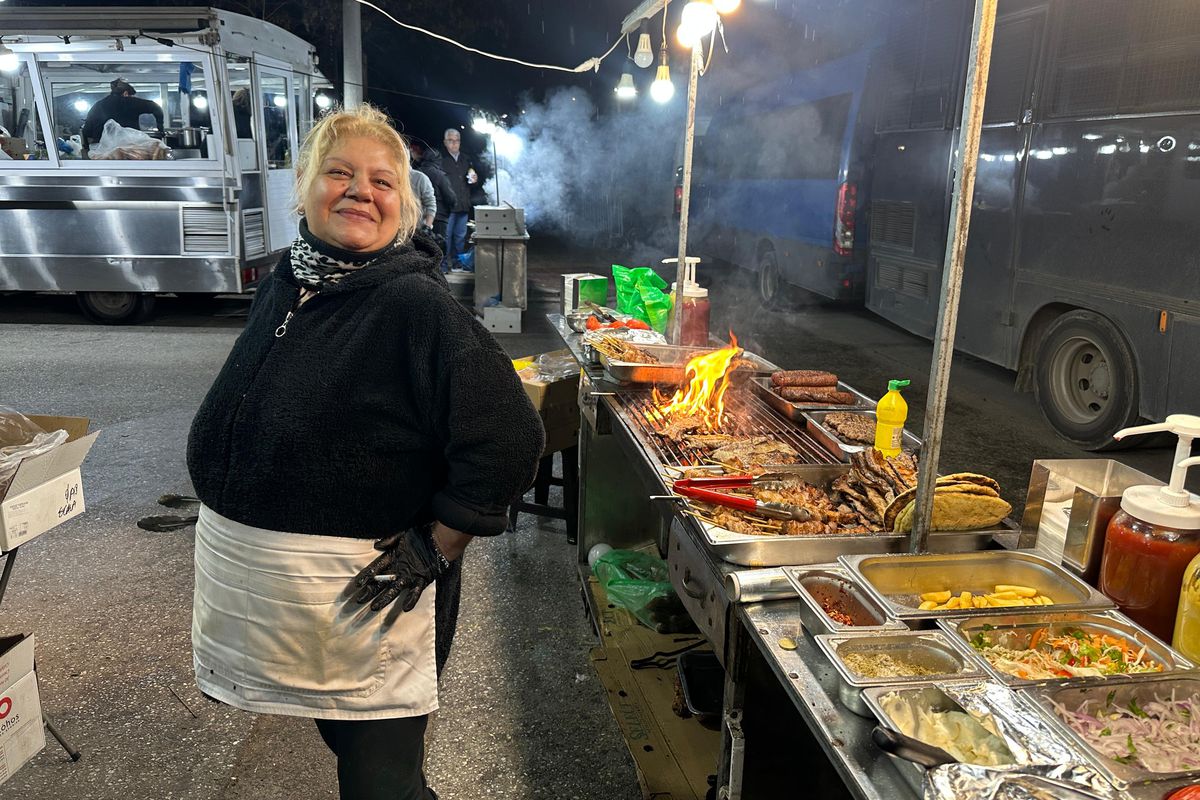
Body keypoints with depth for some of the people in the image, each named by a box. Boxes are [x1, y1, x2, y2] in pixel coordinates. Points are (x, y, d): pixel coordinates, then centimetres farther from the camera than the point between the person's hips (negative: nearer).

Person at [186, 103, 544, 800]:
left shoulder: (418, 305, -21)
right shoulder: (284, 284, 3)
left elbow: (510, 440, -26)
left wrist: (432, 549, -20)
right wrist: (224, 510, 17)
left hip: (364, 596, -7)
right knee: (338, 735, 26)